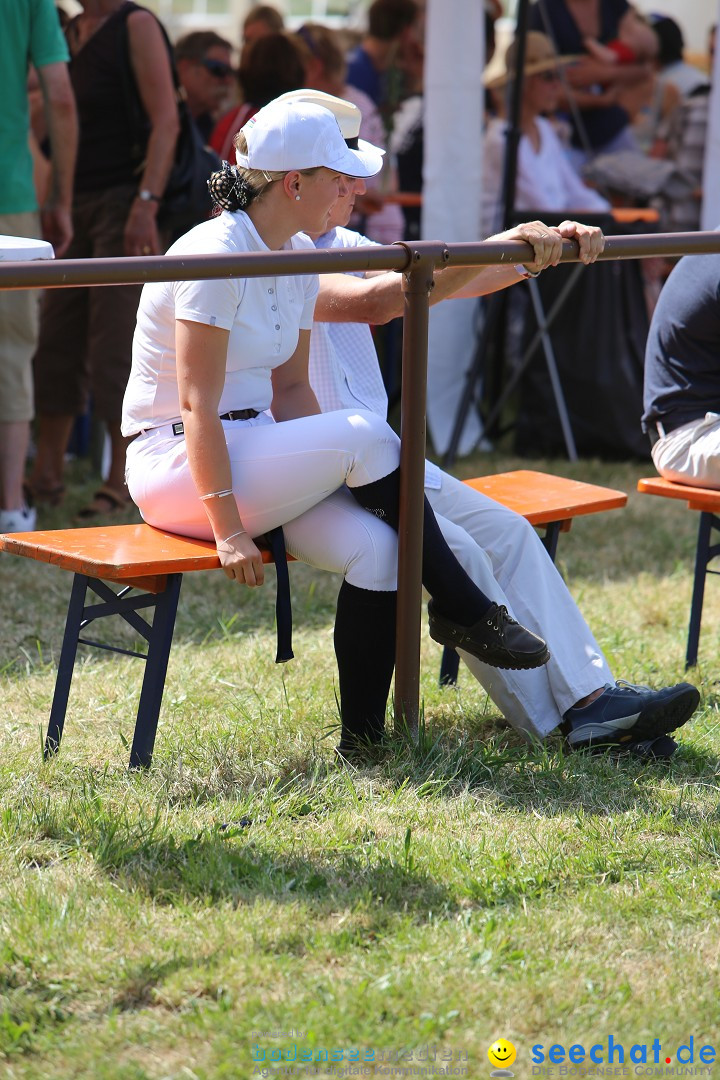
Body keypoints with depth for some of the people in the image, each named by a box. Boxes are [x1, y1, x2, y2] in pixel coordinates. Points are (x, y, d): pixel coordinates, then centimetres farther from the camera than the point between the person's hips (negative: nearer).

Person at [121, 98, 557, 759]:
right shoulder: (214, 255, -18)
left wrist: (330, 473, -4)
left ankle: (363, 743, -14)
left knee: (373, 544, -19)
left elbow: (291, 389, 12)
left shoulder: (298, 258, 9)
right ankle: (461, 607, -9)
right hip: (175, 465, -8)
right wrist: (227, 528, -24)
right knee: (367, 434, -24)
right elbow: (197, 406, -21)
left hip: (250, 452, 8)